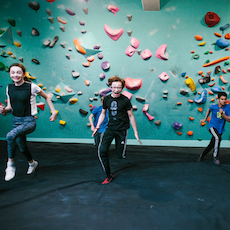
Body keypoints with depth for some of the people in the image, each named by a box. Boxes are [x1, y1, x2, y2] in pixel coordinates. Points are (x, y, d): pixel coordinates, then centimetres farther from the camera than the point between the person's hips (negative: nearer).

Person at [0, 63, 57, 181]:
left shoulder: (31, 87, -12)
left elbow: (46, 97, 2)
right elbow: (10, 107, 11)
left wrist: (54, 112, -2)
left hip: (29, 121, -6)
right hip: (15, 121, 6)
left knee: (10, 136, -31)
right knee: (22, 147, 17)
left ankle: (10, 165, -13)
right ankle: (32, 163, 48)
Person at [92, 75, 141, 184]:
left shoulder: (125, 100, -10)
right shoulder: (106, 99, 0)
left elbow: (131, 116, -3)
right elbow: (103, 113, 13)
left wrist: (136, 133, -2)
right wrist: (97, 127, 5)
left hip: (122, 129, -3)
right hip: (110, 128, 3)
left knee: (120, 156, -1)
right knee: (102, 151, -11)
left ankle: (122, 151, 38)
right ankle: (109, 175, 5)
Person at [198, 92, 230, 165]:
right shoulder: (213, 106, -11)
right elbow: (209, 110, 14)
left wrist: (222, 114, -25)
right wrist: (205, 119, 19)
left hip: (220, 128, 3)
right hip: (212, 126, -3)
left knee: (212, 145, 9)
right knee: (218, 138, -32)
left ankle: (202, 155, 34)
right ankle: (215, 156, -15)